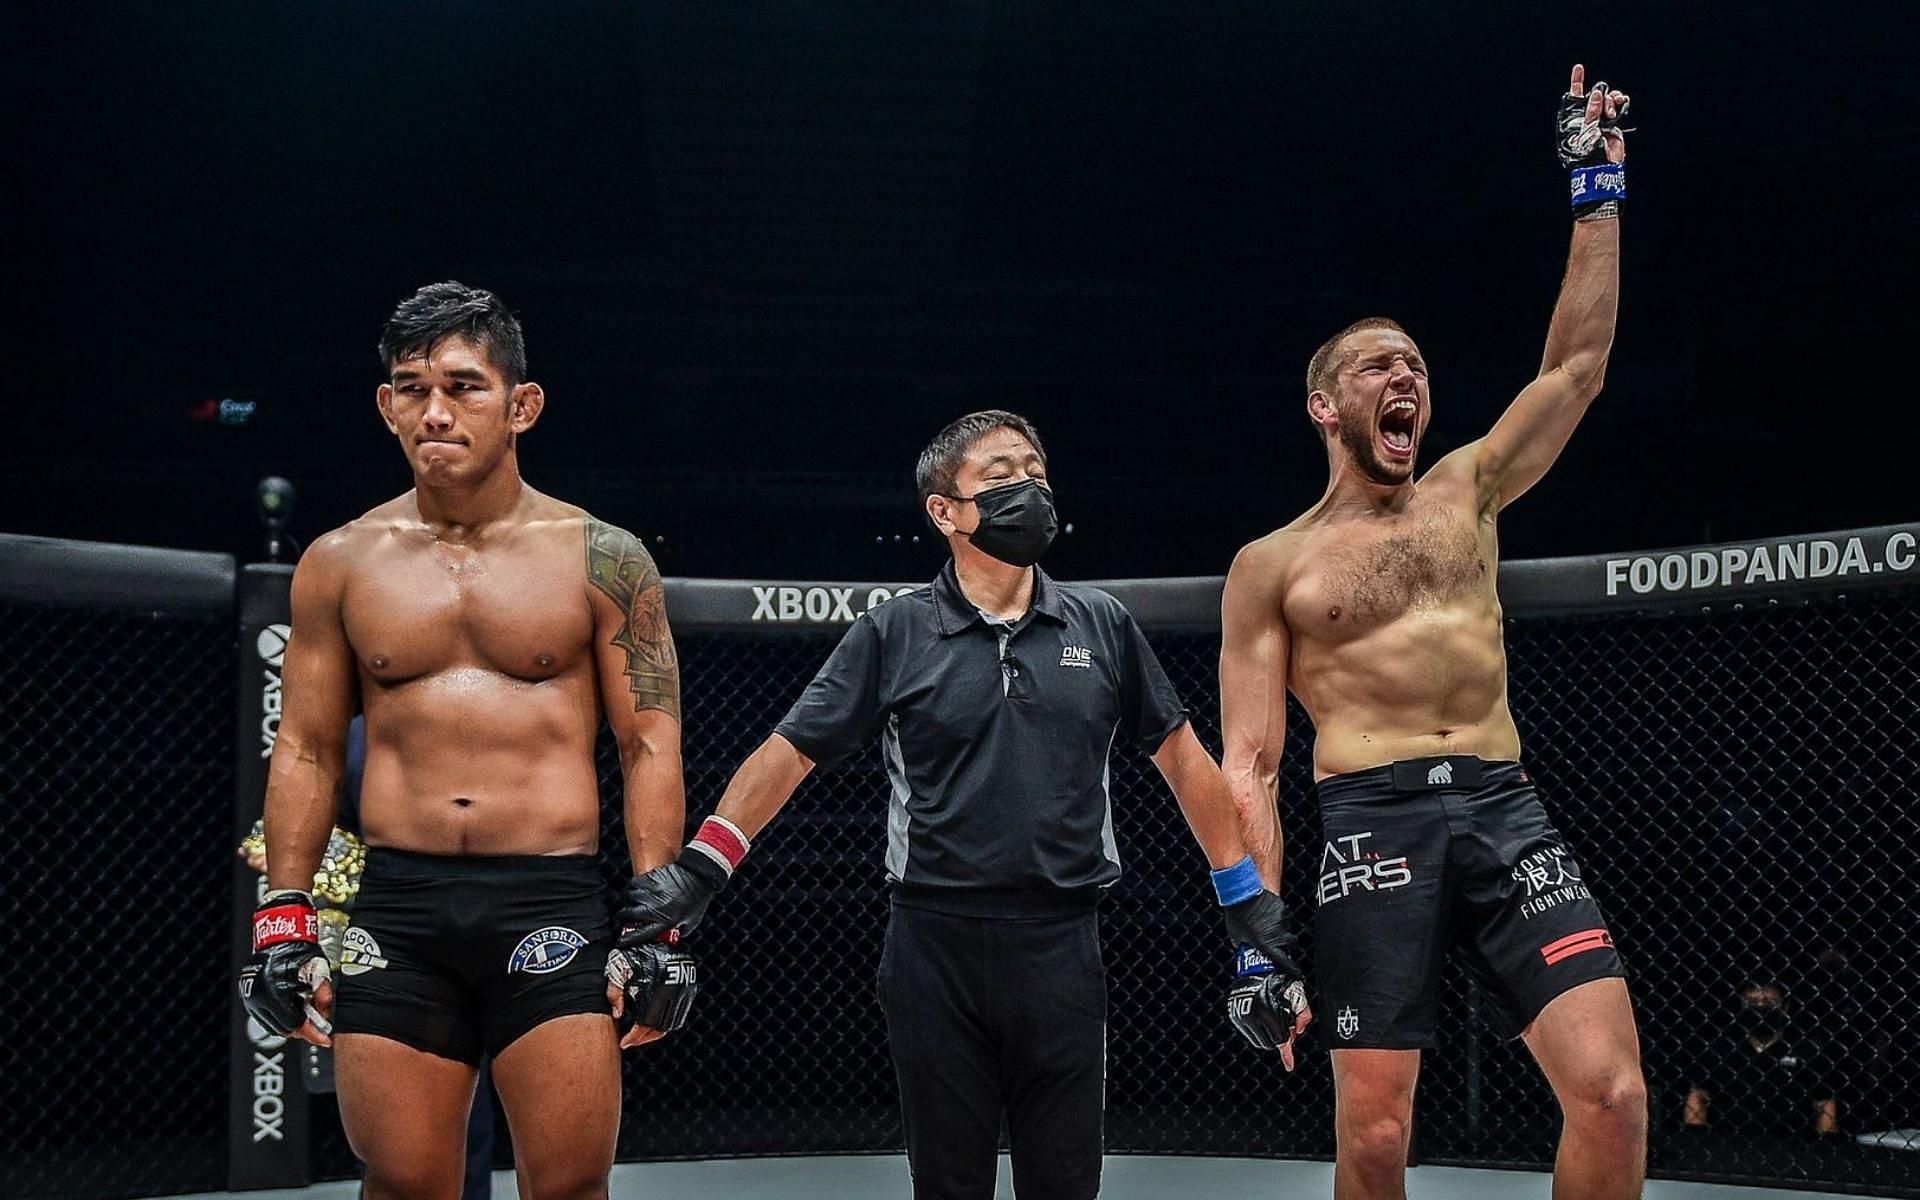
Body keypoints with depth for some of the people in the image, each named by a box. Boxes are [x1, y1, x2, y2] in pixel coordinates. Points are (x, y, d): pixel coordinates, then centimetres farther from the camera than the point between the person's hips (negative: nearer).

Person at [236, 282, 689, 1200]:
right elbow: (307, 751, 12)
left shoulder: (601, 560, 2)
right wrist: (285, 917, 5)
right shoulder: (340, 564, 8)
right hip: (397, 909, 2)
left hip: (553, 909, -2)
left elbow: (650, 750, 2)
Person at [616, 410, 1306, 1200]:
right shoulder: (895, 635, 0)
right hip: (935, 948, -1)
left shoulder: (1101, 625, 5)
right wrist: (697, 872, -10)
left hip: (1062, 947, 1)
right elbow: (788, 754, 0)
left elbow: (1180, 756, 12)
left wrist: (1248, 899, 11)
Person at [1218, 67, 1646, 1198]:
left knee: (1613, 1094, -11)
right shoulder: (1272, 566, 9)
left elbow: (1578, 365, 13)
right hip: (1376, 821, -2)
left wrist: (1599, 190, 10)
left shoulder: (1467, 494, 18)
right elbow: (1248, 762, 5)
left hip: (1507, 810, 3)